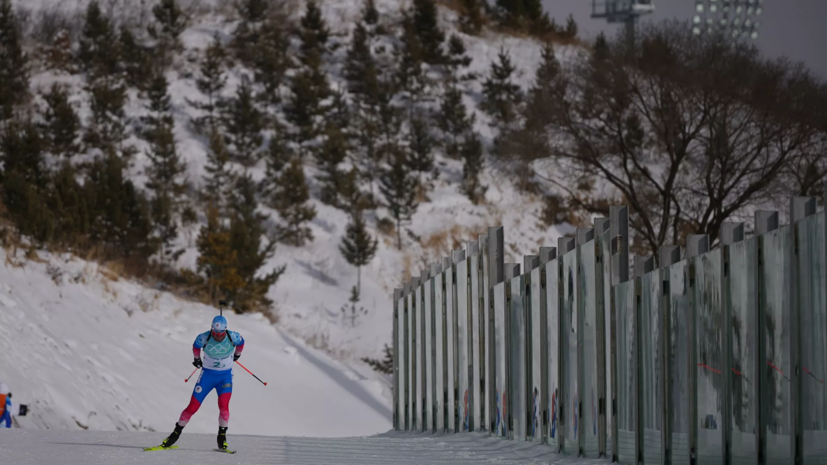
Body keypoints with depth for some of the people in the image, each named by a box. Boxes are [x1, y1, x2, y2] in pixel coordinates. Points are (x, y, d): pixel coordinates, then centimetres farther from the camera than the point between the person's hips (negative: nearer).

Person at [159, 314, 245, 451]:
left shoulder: (233, 337, -17)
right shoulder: (204, 338, -18)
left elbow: (241, 342, 8)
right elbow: (196, 346, 6)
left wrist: (236, 355, 24)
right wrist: (197, 359, 19)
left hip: (225, 376, 0)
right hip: (207, 374, 0)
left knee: (223, 405, -22)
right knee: (193, 407, -3)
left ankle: (222, 437, -6)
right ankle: (176, 433, 12)